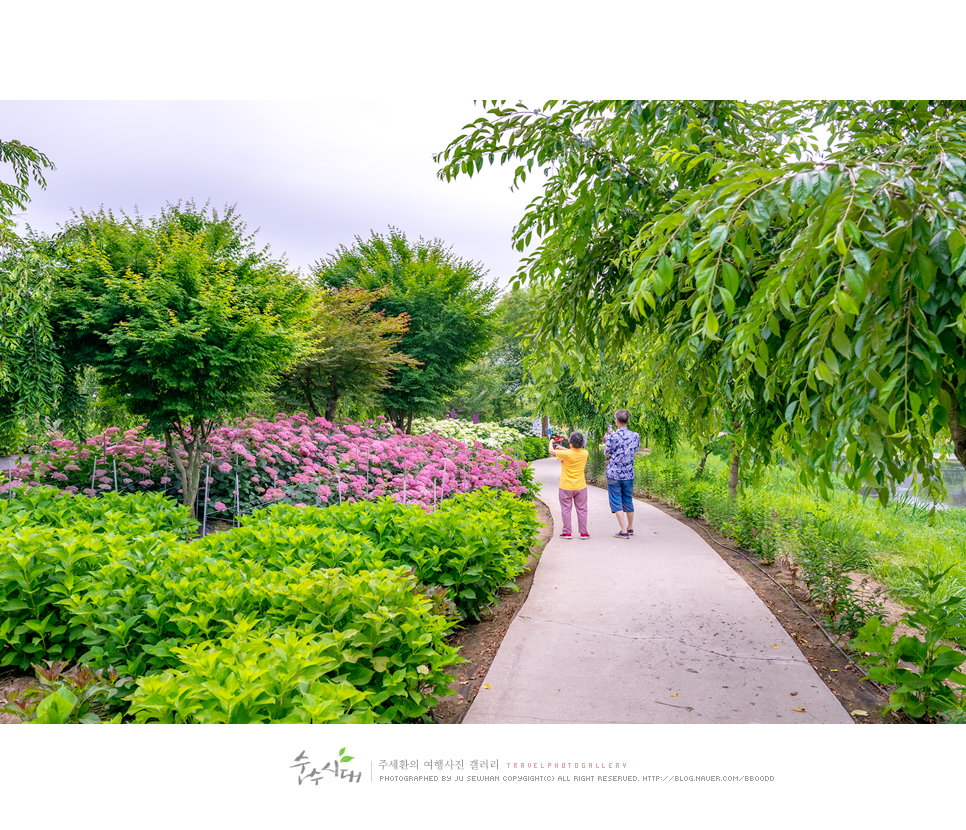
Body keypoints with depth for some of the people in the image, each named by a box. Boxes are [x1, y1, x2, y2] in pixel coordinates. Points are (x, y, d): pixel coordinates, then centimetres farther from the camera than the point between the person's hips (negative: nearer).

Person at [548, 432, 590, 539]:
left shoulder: (565, 454, -17)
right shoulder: (585, 453, -6)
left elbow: (551, 451, -2)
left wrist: (551, 442, 19)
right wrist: (563, 449, 22)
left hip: (566, 487, -3)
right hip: (580, 487, 3)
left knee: (566, 509, 8)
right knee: (582, 509, 9)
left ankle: (567, 532, 12)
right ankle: (583, 532, 12)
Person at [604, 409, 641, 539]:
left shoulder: (612, 437, -15)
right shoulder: (635, 436, -3)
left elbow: (606, 454, -2)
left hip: (614, 474, -4)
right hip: (629, 474, 4)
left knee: (616, 502, 2)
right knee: (628, 501, 17)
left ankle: (624, 531, -3)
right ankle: (630, 528, 28)